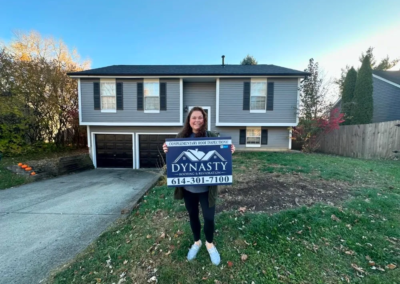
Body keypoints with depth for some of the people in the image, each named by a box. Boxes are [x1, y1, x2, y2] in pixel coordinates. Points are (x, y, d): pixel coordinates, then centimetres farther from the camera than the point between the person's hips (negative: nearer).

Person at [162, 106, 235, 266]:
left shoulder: (211, 137, -7)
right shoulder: (181, 137, -1)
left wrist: (229, 151, -21)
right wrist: (167, 151, -16)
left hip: (206, 187, -2)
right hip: (188, 187, 2)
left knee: (209, 217, 9)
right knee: (193, 215, 20)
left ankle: (210, 243, 41)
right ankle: (196, 242, 47)